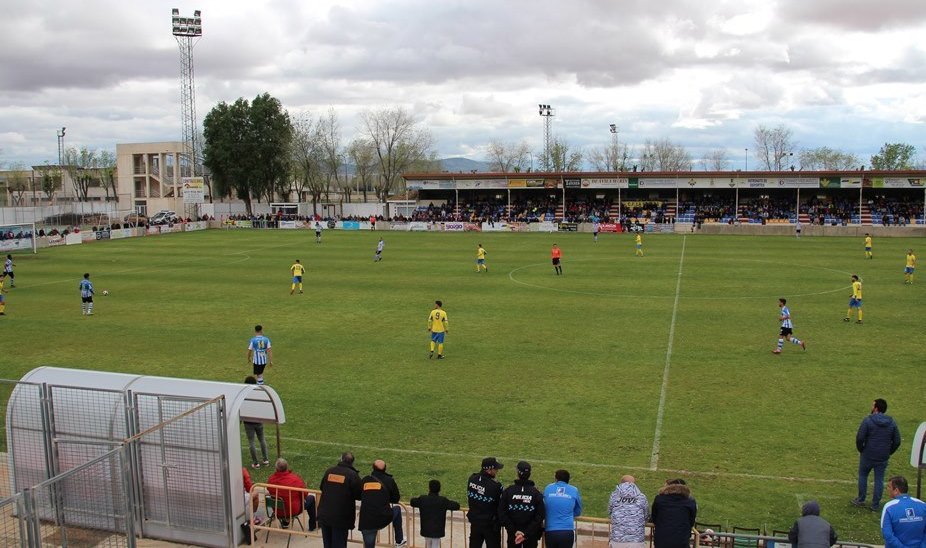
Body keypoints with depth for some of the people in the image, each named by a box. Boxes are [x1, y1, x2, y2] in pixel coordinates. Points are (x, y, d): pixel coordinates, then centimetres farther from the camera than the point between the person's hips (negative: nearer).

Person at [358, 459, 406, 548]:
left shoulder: (364, 480, 8)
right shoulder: (389, 480, 2)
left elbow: (359, 496, 20)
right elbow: (396, 499, 10)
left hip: (366, 523, 1)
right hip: (383, 519, -1)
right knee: (397, 510, 29)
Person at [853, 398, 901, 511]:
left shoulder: (867, 420, -14)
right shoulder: (892, 423, 0)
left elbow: (860, 438, -17)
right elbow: (897, 441, 1)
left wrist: (861, 450, 0)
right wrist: (888, 453, 11)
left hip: (868, 455, -3)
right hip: (883, 458, 3)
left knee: (863, 476, 17)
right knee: (879, 480, 10)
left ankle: (861, 500, 25)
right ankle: (875, 505, 15)